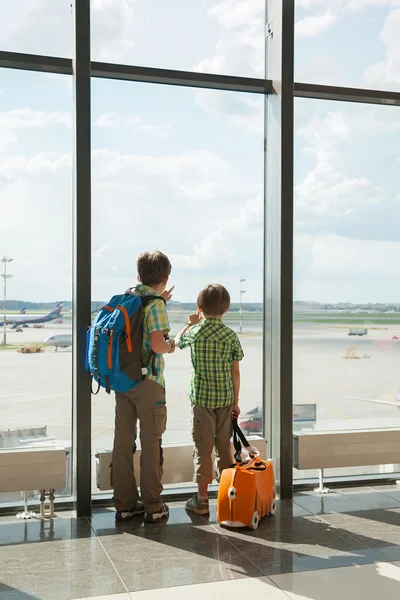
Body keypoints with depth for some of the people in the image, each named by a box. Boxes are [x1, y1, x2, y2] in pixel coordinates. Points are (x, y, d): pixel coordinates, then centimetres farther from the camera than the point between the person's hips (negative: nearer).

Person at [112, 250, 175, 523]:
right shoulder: (155, 303, -12)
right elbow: (157, 344, -20)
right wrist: (170, 346, 0)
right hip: (147, 380, -6)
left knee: (123, 440, 11)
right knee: (151, 442, 3)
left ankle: (125, 503, 19)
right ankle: (153, 506, 12)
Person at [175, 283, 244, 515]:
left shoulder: (195, 333, -6)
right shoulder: (231, 335, -2)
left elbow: (177, 341, 17)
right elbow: (236, 372, 0)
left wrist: (191, 323, 28)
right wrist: (235, 402, 7)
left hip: (202, 399, -2)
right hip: (225, 400, 2)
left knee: (204, 449, 3)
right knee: (224, 448, 14)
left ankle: (202, 500, 7)